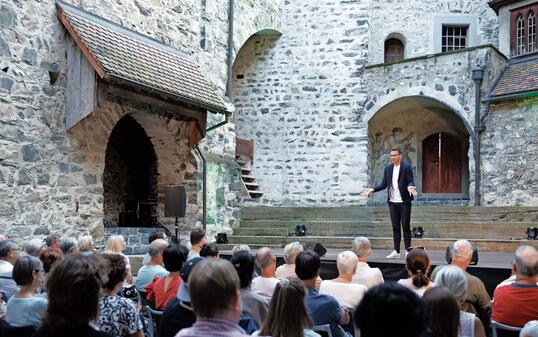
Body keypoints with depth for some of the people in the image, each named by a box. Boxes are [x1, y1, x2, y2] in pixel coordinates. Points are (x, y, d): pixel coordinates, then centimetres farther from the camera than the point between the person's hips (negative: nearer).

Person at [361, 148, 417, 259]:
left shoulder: (407, 167, -4)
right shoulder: (388, 168, 10)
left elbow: (410, 182, -7)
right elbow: (383, 184, 10)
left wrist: (410, 187, -30)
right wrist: (372, 189, -2)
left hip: (404, 202, -4)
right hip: (392, 202, 5)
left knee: (405, 227, 0)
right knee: (395, 227, 7)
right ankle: (396, 251, 11)